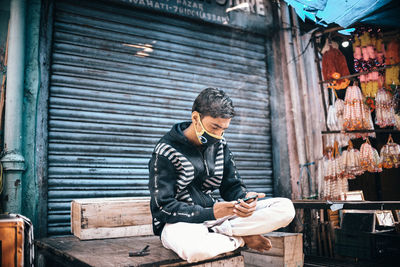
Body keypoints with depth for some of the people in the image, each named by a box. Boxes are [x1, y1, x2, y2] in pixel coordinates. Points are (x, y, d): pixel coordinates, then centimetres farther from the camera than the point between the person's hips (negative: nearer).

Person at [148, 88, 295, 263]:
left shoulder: (220, 145, 6)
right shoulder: (166, 151, -12)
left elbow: (232, 186, 10)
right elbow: (162, 207, -15)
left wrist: (244, 199, -15)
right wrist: (211, 213, -26)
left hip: (214, 214, 5)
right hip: (180, 221, -5)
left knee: (285, 208, -10)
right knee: (196, 248, -44)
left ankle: (216, 232, -18)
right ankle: (241, 239, -13)